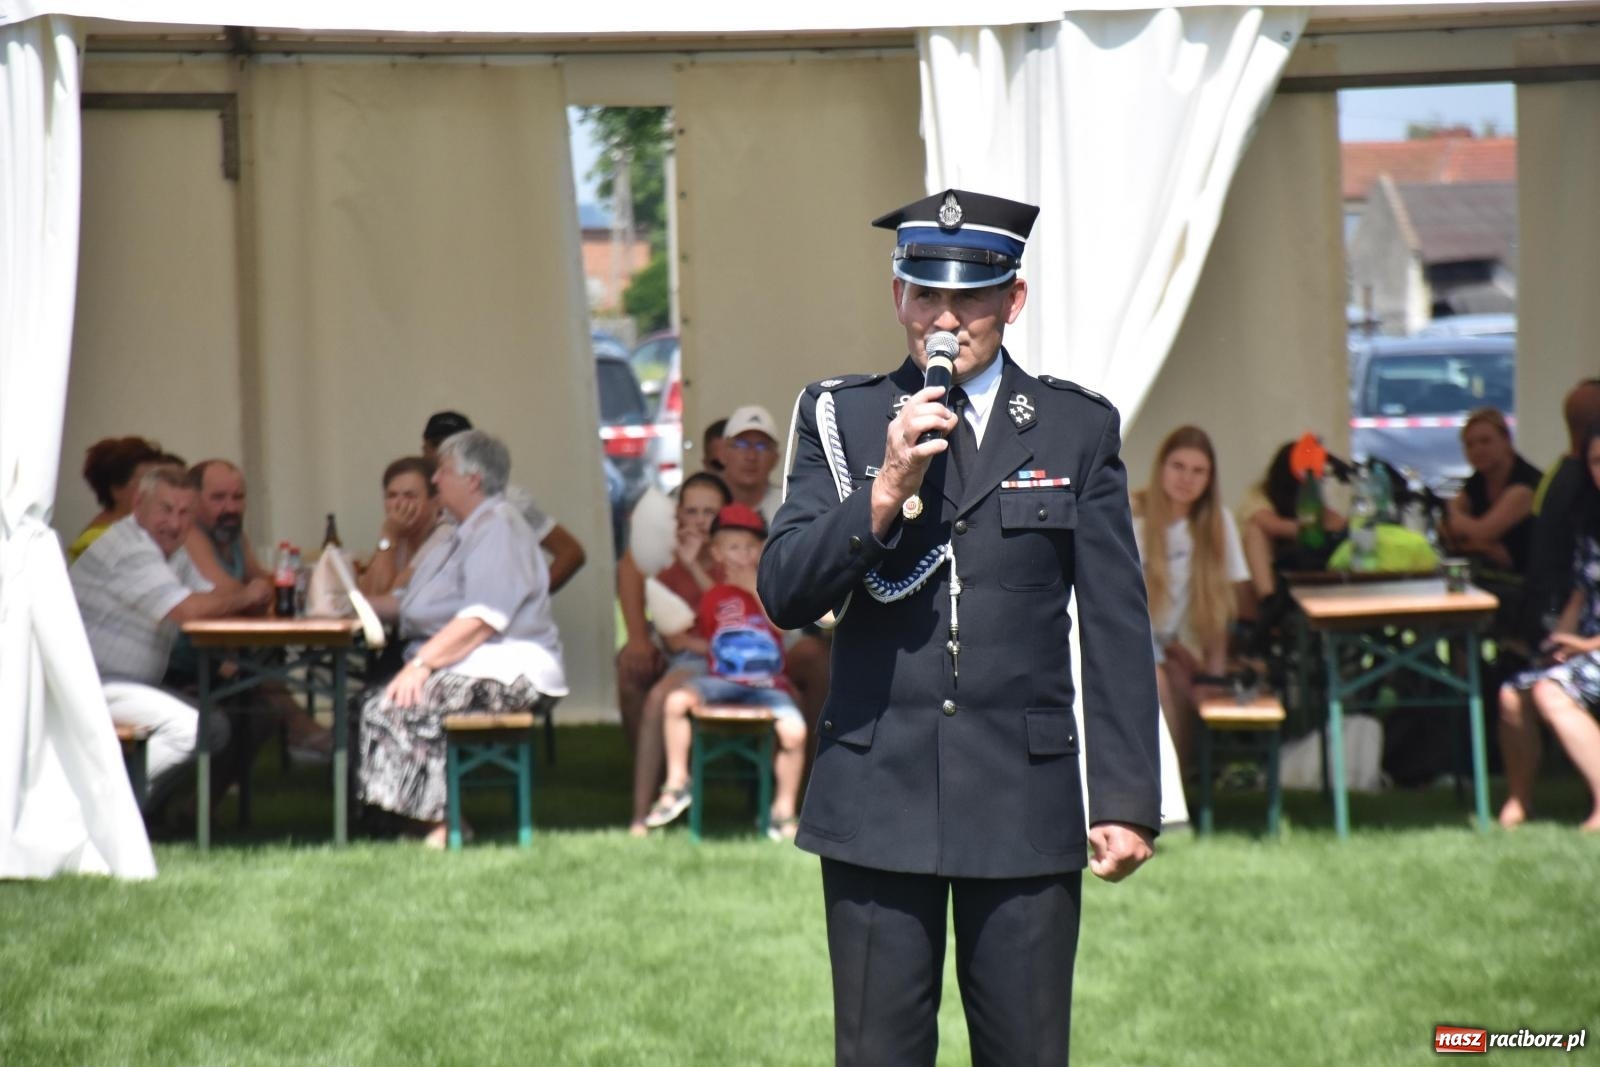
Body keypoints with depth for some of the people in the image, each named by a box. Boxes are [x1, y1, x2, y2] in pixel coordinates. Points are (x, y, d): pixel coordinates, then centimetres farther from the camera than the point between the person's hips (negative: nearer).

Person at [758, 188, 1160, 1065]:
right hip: (876, 797, 0)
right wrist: (886, 492, -16)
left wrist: (1127, 798, 0)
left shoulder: (1077, 428, 6)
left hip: (1026, 806, 0)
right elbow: (783, 596, -2)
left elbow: (1117, 629, 6)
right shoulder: (840, 418, 7)